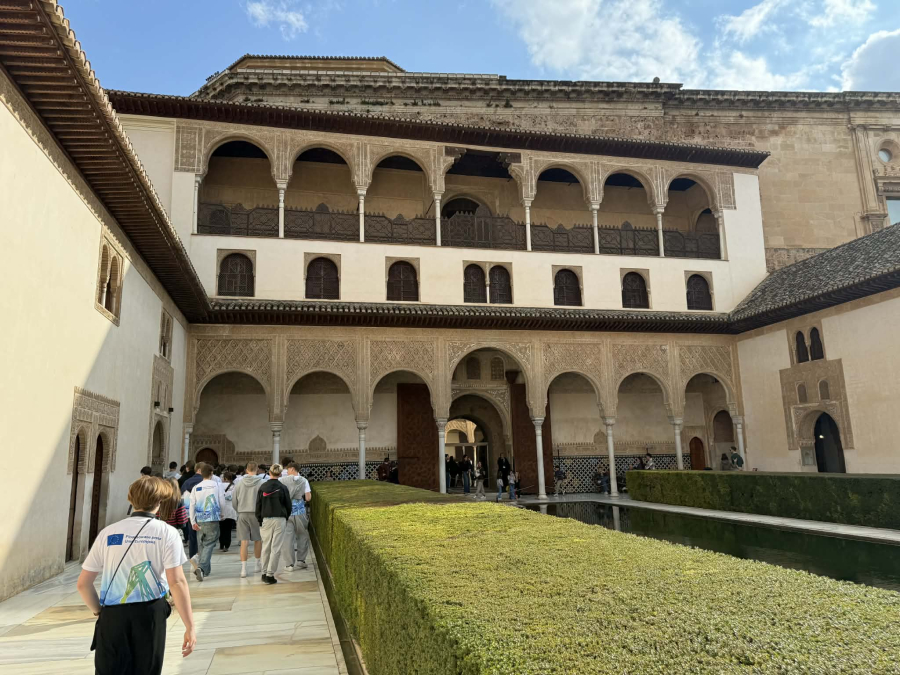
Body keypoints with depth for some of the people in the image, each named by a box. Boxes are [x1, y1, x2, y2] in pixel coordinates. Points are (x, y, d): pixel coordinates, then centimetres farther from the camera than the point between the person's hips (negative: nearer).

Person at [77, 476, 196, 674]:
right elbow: (177, 582, -10)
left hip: (112, 616, 2)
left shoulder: (108, 532, 6)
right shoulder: (166, 533, -3)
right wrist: (190, 627, -7)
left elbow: (83, 584, 8)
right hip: (149, 614, -2)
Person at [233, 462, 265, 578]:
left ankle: (243, 568, -2)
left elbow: (234, 502, 8)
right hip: (256, 514, -2)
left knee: (244, 541, 2)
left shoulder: (240, 484, 3)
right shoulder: (261, 483, -7)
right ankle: (258, 564, 26)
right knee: (258, 539, 14)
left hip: (242, 515, 2)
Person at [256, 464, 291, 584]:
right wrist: (286, 517, 19)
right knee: (275, 548, 1)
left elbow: (258, 505, 2)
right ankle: (270, 574, 0)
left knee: (266, 547, 13)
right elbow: (288, 505, 3)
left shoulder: (262, 487, 0)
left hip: (266, 519, 2)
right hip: (279, 519, -2)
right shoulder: (283, 488, -4)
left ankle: (264, 573, 18)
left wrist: (259, 520, 11)